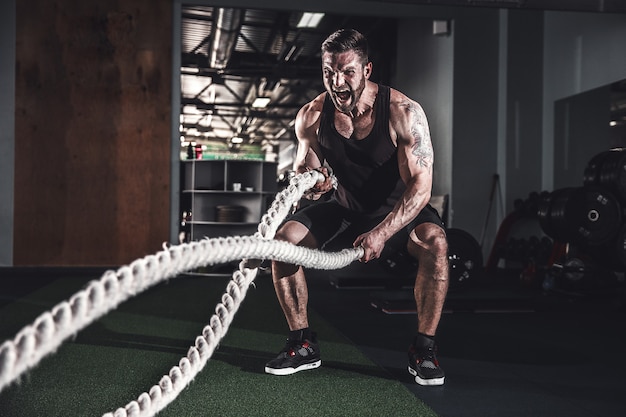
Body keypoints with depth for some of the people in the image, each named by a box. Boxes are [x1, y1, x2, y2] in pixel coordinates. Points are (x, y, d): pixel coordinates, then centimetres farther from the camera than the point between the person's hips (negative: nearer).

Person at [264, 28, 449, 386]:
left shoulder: (403, 112, -27)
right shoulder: (312, 116, -16)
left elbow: (420, 185, -30)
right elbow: (303, 168, -1)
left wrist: (381, 233, -41)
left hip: (400, 205, -3)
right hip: (345, 206, 3)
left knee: (435, 242, -33)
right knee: (284, 239, -17)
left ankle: (424, 348, -14)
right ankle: (303, 344, -2)